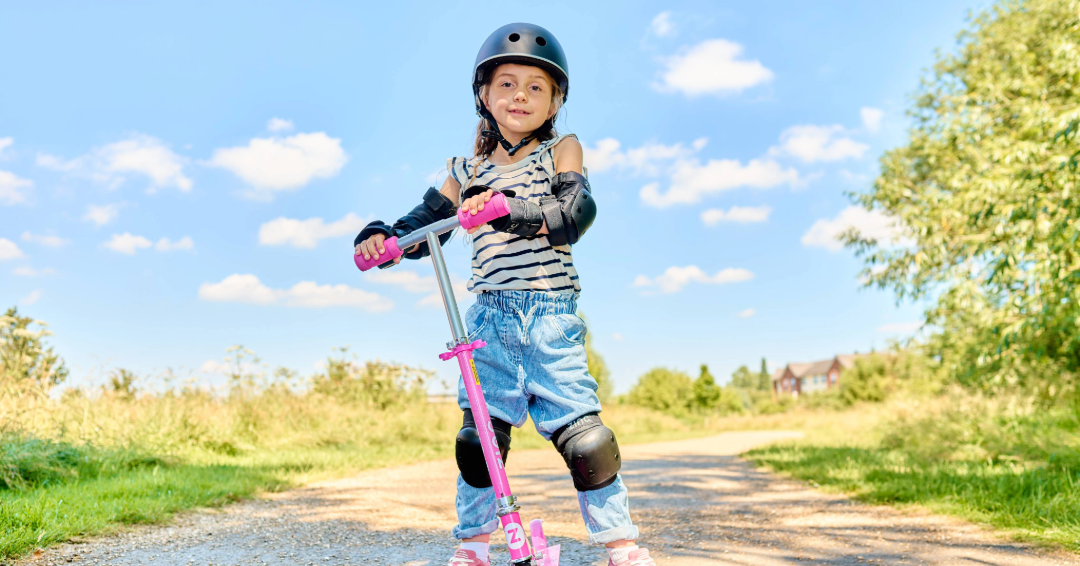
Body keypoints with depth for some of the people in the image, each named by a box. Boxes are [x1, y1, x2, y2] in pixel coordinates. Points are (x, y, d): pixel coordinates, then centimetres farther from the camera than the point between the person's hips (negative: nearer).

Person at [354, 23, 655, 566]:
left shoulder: (562, 150, 6)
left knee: (582, 434, -7)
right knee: (478, 434, 1)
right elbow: (423, 225, 16)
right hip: (489, 319, 3)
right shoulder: (467, 171, 15)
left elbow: (576, 212, -12)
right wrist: (382, 236, -5)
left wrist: (512, 210, -30)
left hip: (550, 316, -2)